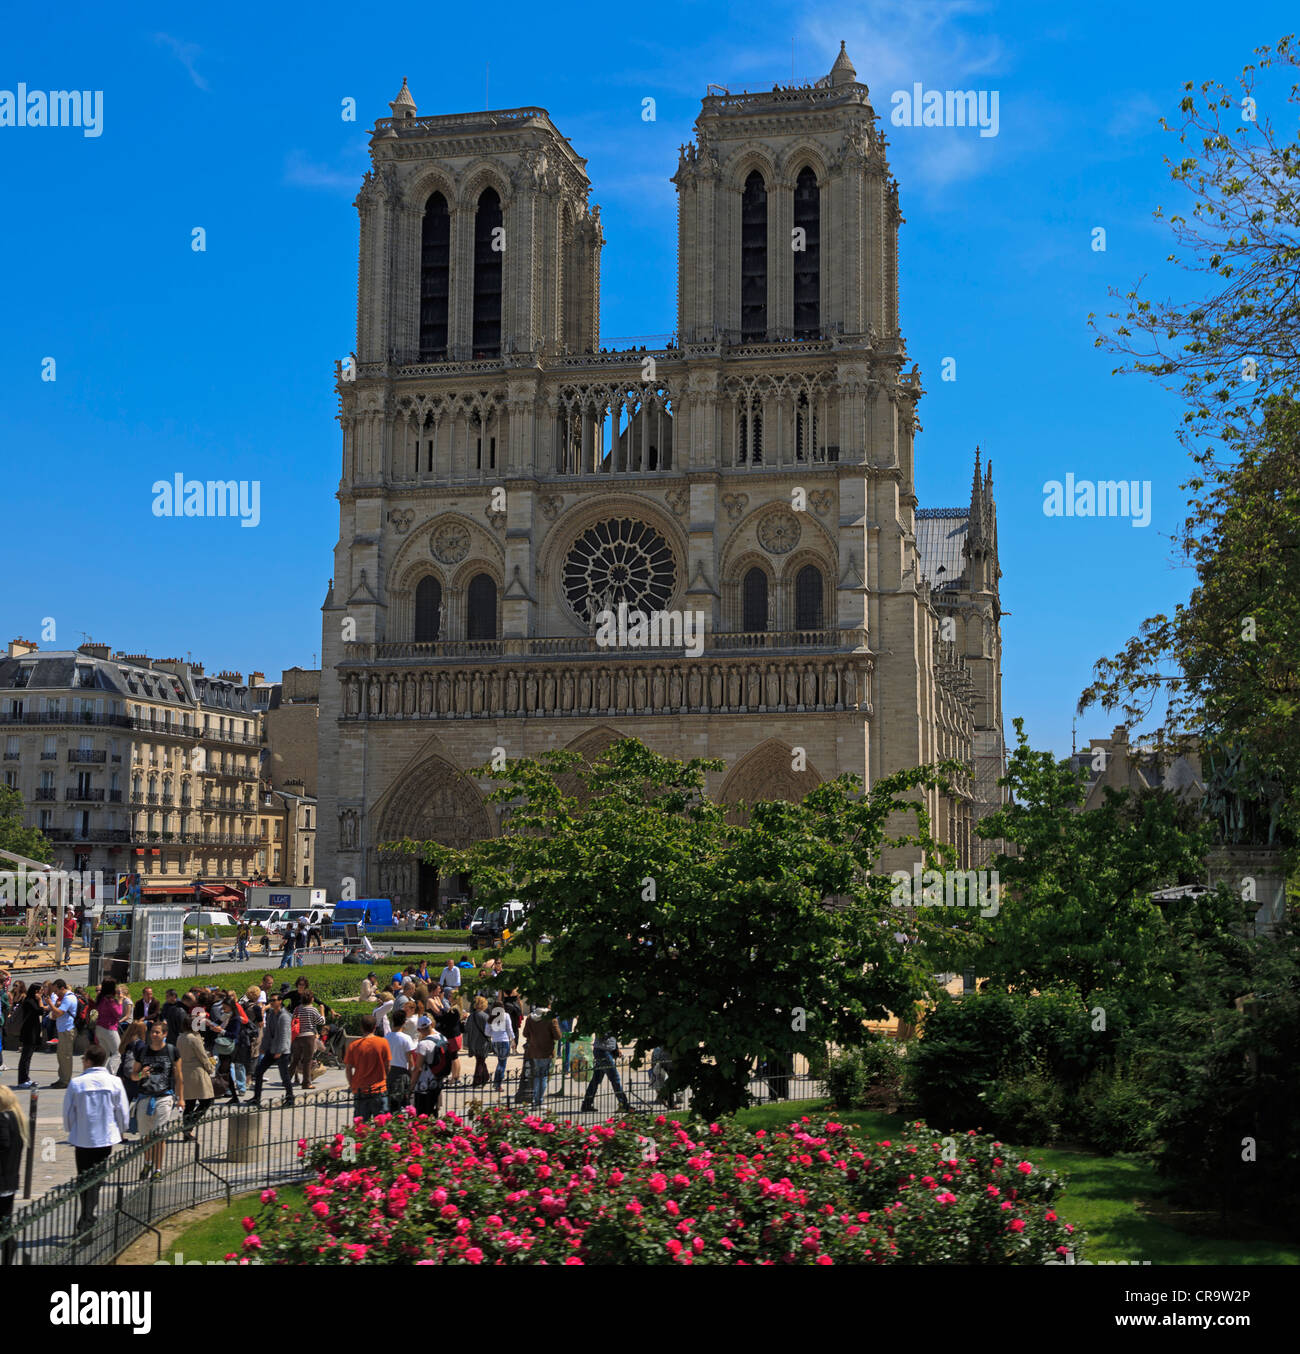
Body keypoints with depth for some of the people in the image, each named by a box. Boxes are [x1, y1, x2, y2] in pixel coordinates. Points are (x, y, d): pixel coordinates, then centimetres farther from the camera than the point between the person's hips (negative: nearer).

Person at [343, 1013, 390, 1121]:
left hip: (360, 1091, 1)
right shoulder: (383, 1042, -6)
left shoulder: (353, 1045, -3)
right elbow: (387, 1066, 1)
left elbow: (348, 1068, 0)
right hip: (379, 1090, -1)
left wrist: (351, 1084, 14)